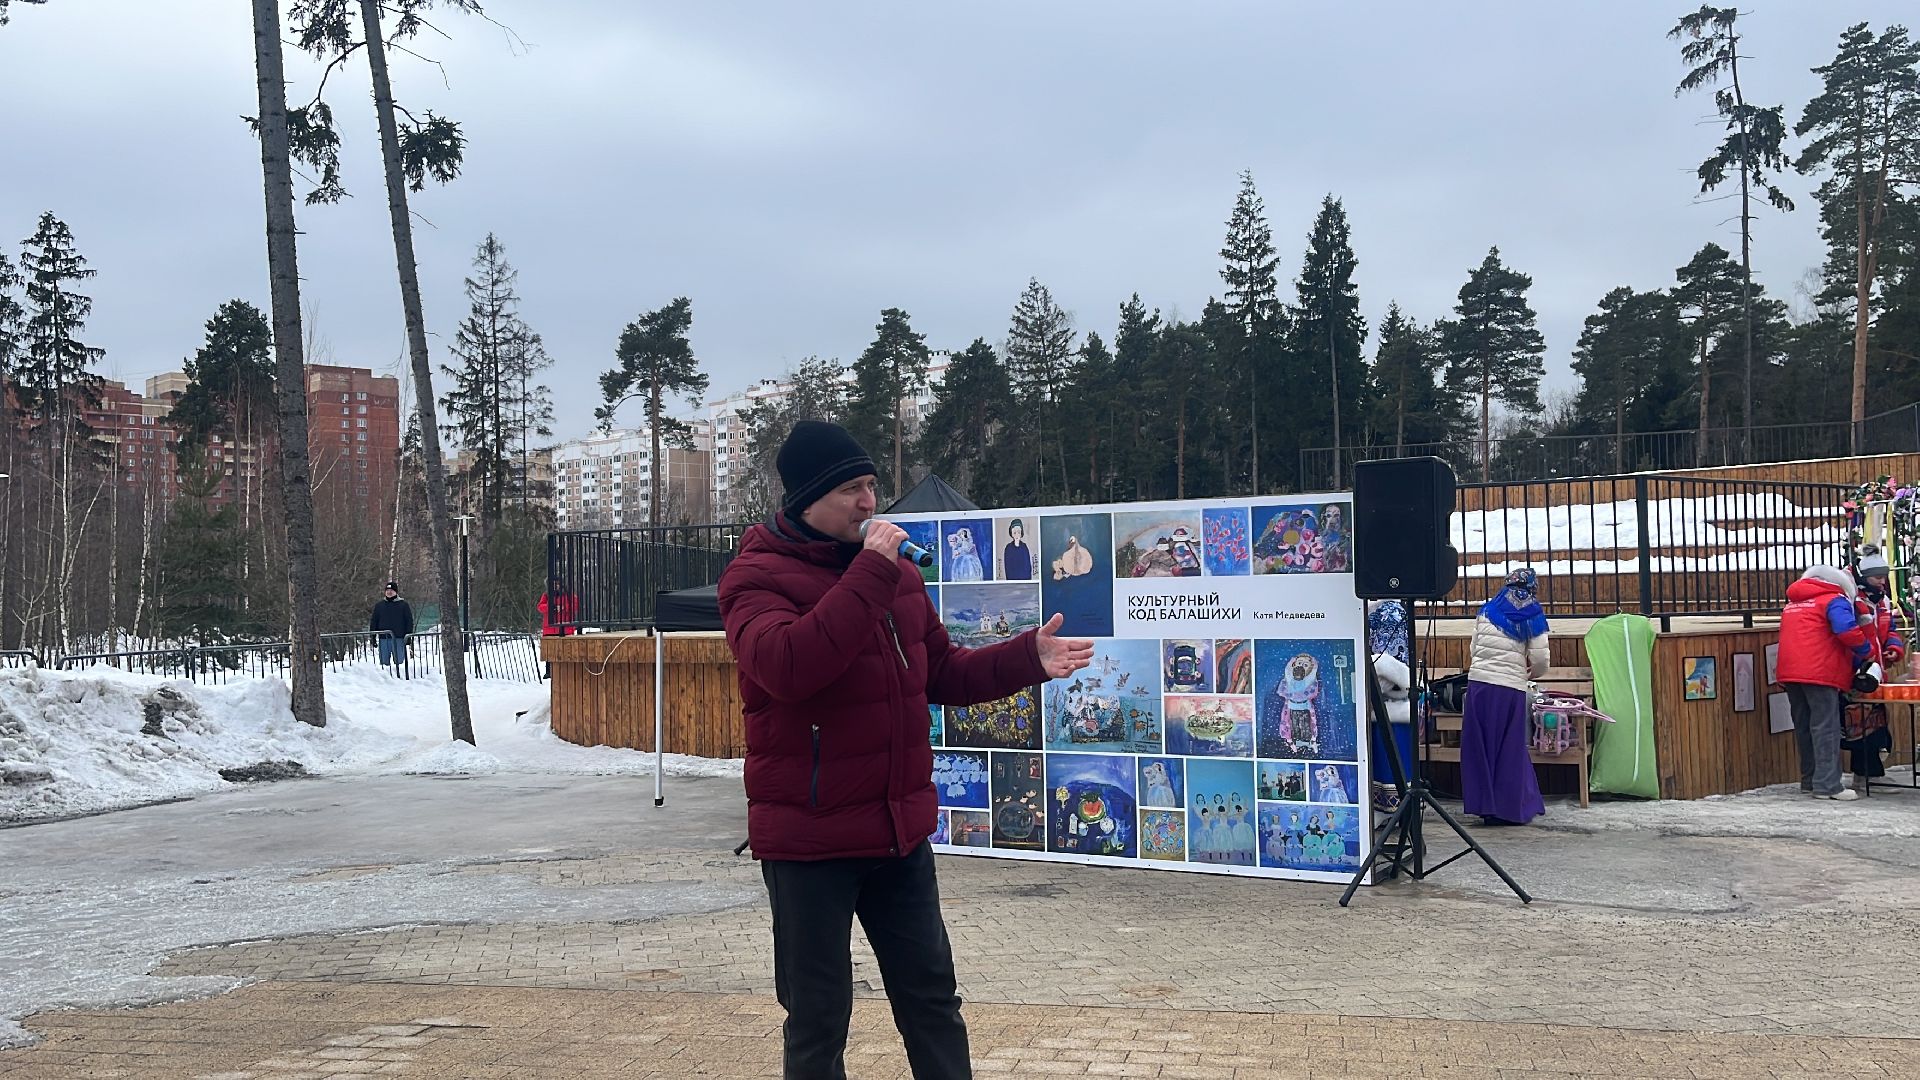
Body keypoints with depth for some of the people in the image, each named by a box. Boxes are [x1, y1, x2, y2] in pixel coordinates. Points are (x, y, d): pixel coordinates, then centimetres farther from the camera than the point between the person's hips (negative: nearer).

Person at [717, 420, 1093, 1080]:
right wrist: (870, 573, -29)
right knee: (818, 1019, 6)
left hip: (901, 832, 6)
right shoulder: (757, 576, -13)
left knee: (932, 997, 17)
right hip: (809, 842, -6)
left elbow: (943, 674, 15)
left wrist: (1027, 659, -1)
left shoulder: (896, 572, 9)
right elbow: (786, 667, -32)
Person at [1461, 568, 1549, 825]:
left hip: (1478, 682, 2)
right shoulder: (1533, 617, 3)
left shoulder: (1487, 610, 11)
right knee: (1510, 749, 8)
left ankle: (1484, 804, 14)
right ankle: (1511, 809, 14)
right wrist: (1532, 673, 20)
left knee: (1480, 746, 10)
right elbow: (1540, 660, -1)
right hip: (1511, 688, -2)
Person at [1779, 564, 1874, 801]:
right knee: (1826, 728, -6)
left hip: (1790, 673, 7)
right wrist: (1866, 652, -1)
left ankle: (1809, 781, 18)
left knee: (1803, 727, 13)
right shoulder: (1834, 600, 0)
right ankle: (1828, 785, -9)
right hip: (1820, 673, -7)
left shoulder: (1792, 604, 24)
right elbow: (1847, 630, -17)